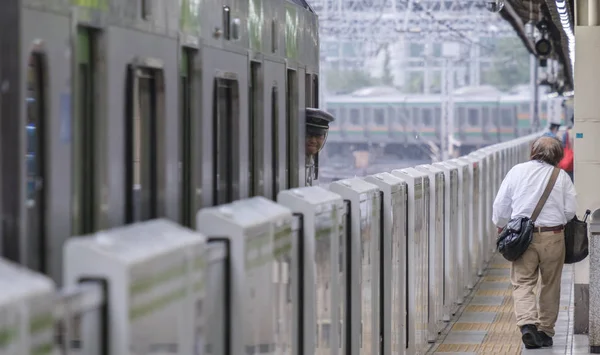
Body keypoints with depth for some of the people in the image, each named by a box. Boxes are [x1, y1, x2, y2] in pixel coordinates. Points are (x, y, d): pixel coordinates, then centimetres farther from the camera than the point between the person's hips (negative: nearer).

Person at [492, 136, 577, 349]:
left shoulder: (517, 171, 0)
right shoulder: (561, 177, -2)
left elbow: (500, 204, 3)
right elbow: (570, 210, 0)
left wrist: (500, 226, 21)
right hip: (553, 237, 0)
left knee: (522, 283, 1)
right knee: (550, 286, 13)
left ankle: (527, 323, -20)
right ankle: (545, 331, 18)